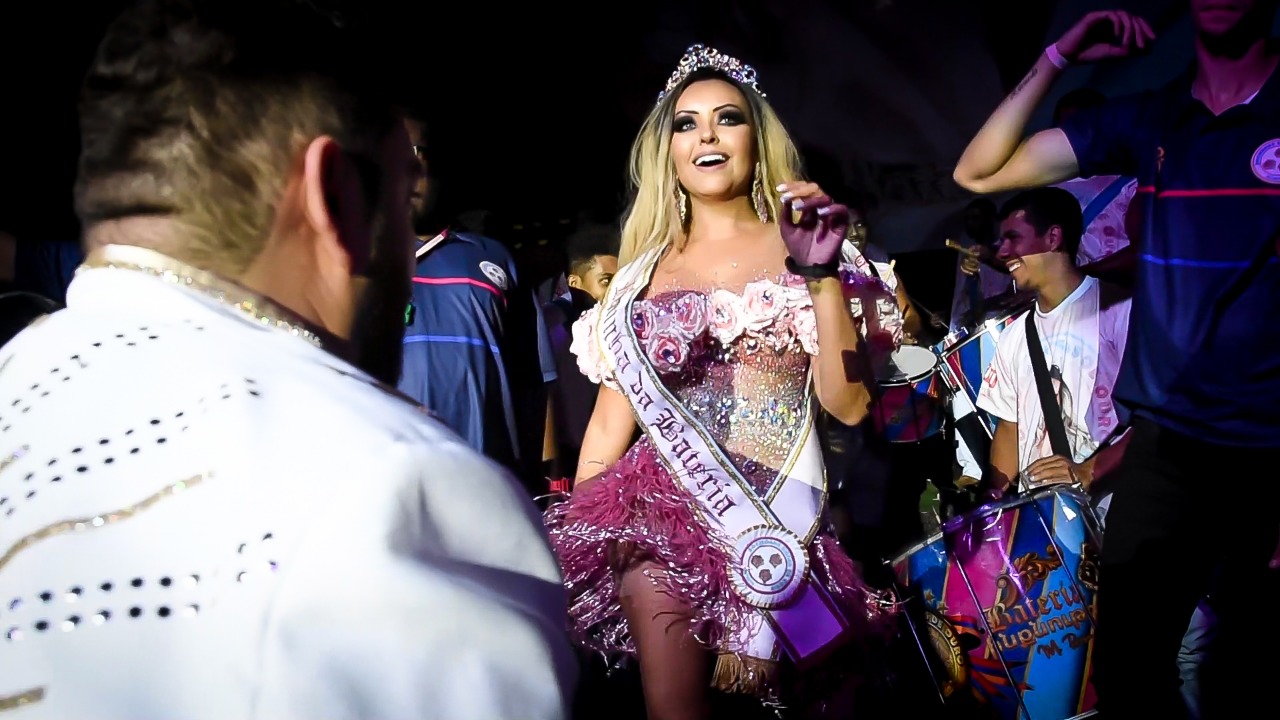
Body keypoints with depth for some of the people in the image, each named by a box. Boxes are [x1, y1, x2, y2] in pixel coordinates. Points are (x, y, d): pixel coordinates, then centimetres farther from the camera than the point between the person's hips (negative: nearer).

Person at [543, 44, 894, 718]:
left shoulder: (796, 249, 5)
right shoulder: (643, 269, 12)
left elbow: (849, 404, -4)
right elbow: (612, 416, 14)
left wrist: (823, 276, -13)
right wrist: (576, 534, 9)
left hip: (769, 510, -1)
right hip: (659, 500, 1)